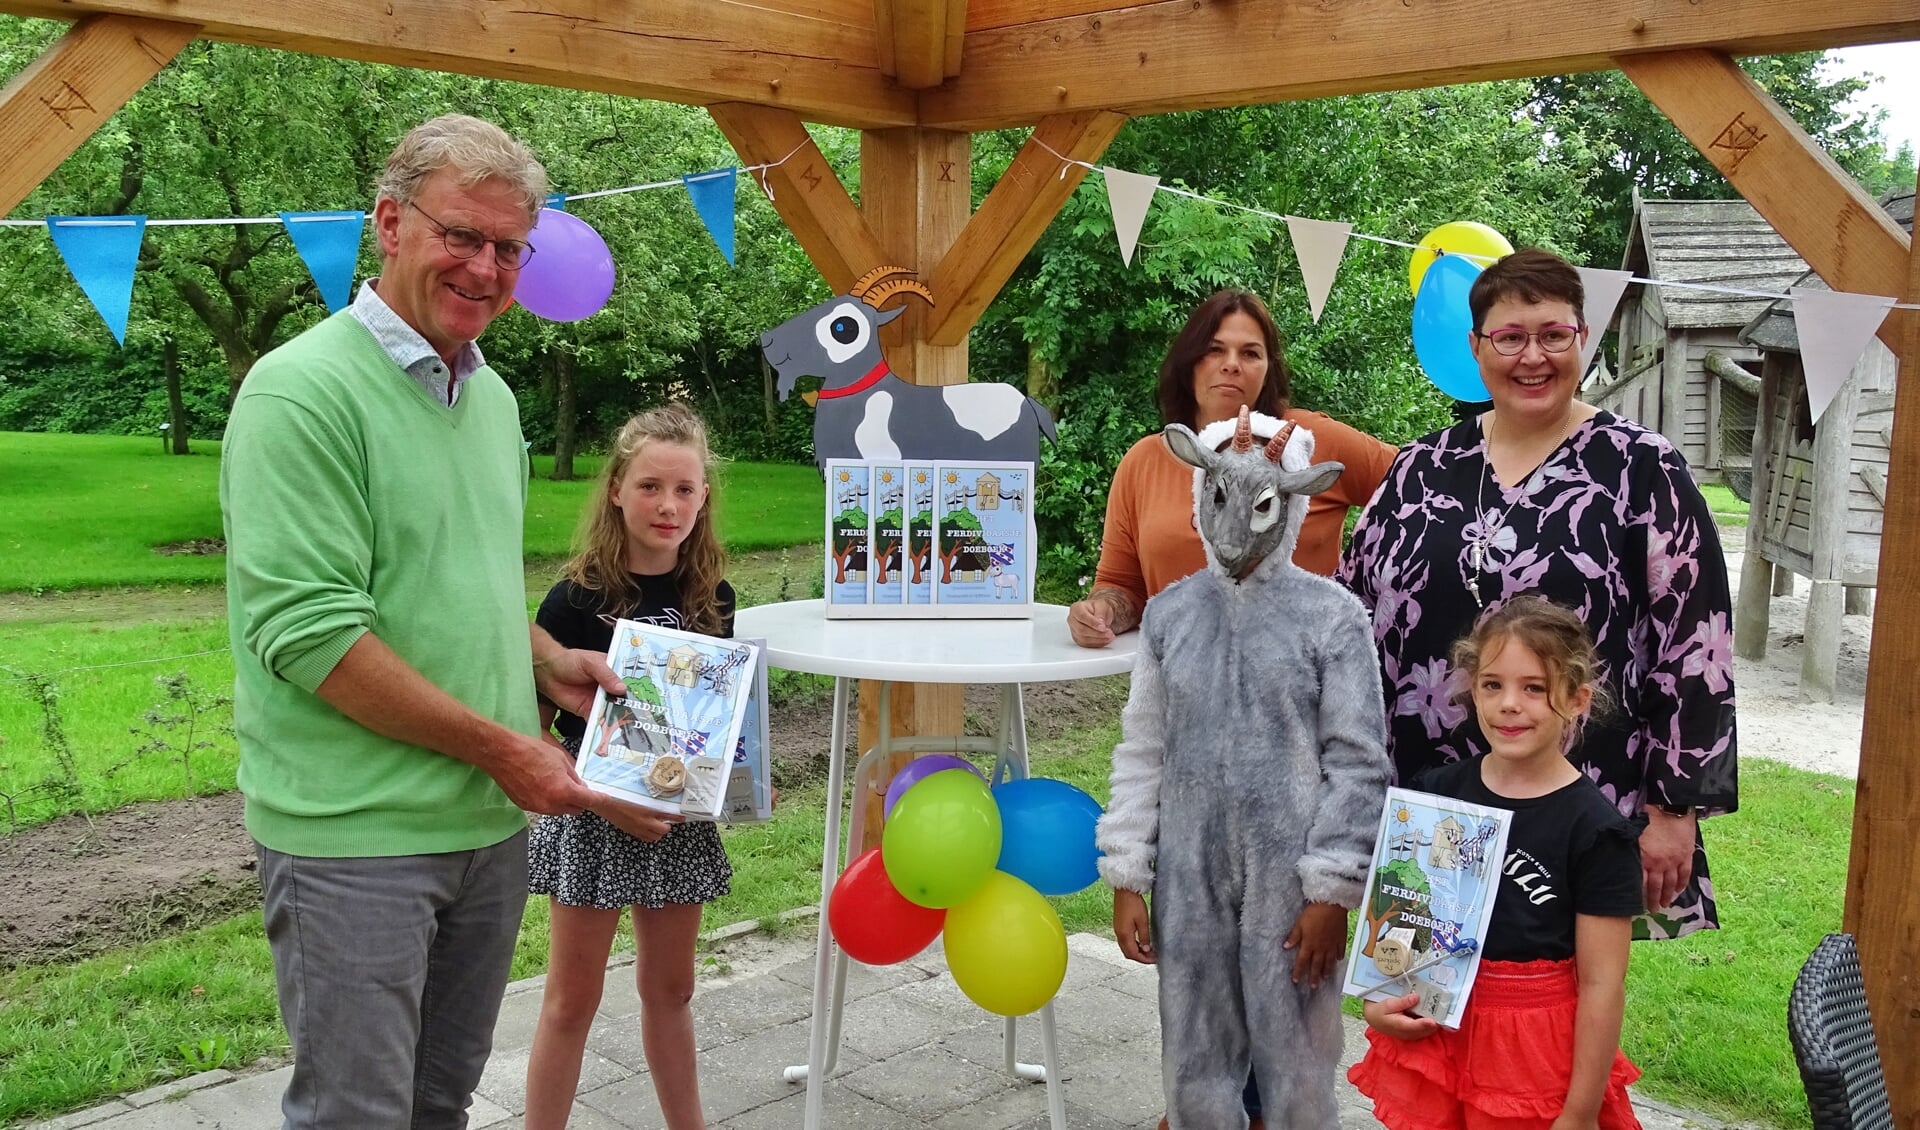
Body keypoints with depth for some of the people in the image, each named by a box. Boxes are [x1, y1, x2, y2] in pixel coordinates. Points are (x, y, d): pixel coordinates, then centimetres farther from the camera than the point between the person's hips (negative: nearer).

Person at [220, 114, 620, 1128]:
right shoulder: (304, 390, -15)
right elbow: (308, 633, -21)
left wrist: (547, 662, 5)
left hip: (490, 822, 8)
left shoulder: (492, 396, 11)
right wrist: (501, 747, -16)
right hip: (355, 835, -8)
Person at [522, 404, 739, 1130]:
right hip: (593, 818, -4)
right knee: (573, 998, 7)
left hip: (680, 819, 4)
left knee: (669, 988, 17)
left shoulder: (713, 598, 0)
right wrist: (602, 799, -22)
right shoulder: (575, 600, -14)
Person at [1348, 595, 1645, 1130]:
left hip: (1535, 1055, -3)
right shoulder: (1434, 794, -2)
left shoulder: (1596, 831, -14)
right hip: (1431, 1035, 4)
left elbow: (1602, 985, -12)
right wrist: (1377, 1000, -5)